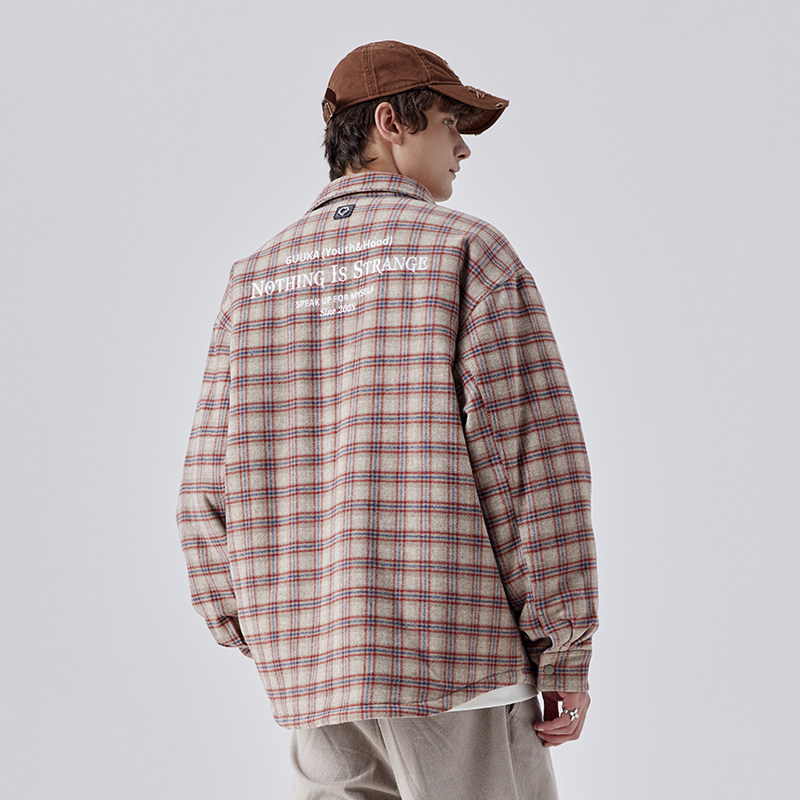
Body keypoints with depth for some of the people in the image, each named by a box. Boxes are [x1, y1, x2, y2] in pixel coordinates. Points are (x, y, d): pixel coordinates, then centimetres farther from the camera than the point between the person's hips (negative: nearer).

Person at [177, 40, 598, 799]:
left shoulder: (257, 278, 10)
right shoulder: (468, 250, -4)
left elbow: (213, 492, 7)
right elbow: (534, 455, -12)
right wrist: (566, 653, -6)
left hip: (314, 669, 5)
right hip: (456, 651, -5)